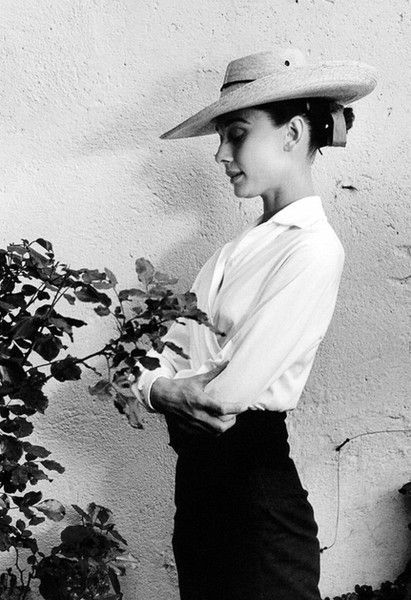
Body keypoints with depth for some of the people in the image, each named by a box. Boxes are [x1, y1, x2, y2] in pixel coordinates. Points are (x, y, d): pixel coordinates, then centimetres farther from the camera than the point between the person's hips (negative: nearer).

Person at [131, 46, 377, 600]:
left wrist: (158, 388, -4)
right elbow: (172, 343, 8)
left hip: (252, 473, -8)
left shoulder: (312, 250, -18)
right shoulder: (248, 245, 7)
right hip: (196, 464, 8)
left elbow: (230, 390, -21)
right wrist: (155, 380, -13)